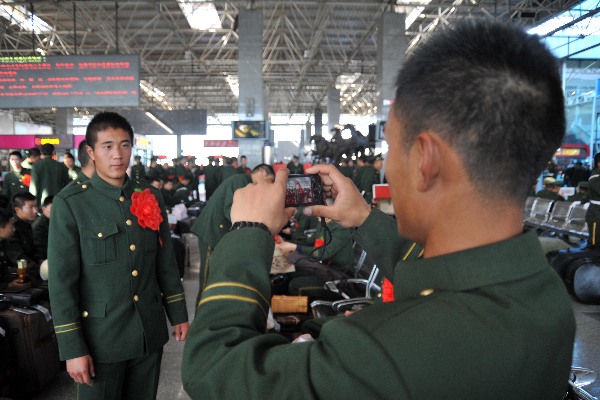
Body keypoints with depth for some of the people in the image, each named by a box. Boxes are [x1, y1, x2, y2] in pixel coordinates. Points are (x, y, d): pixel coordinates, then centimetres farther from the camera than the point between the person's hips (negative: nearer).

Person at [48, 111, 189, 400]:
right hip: (100, 338, -3)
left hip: (150, 333, 4)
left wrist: (178, 314, 8)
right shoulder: (69, 204, -10)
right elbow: (61, 281, -11)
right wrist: (72, 348, -11)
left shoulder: (151, 197, 2)